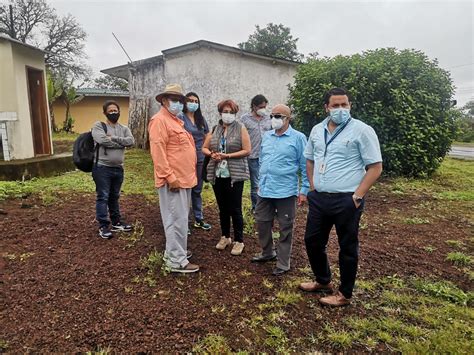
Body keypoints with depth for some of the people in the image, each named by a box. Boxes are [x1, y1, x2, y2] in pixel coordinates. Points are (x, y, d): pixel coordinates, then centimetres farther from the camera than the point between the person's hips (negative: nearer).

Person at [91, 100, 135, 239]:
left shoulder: (124, 128, 10)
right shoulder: (99, 126, -4)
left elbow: (131, 141, -9)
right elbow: (103, 141, -22)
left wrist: (113, 138, -17)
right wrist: (121, 143, -12)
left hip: (118, 168, 5)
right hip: (102, 168, -5)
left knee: (114, 197, 17)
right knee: (103, 197, 0)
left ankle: (116, 222, 29)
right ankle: (103, 226, 8)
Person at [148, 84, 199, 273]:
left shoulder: (176, 121, 20)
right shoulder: (160, 120, -11)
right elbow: (158, 152, -20)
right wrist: (170, 177, -23)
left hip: (184, 178, 10)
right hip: (173, 180, -10)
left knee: (180, 218, 17)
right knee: (177, 219, -5)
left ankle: (175, 251, 29)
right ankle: (177, 261, 4)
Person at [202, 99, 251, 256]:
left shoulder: (240, 128, -3)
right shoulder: (215, 128, 8)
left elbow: (247, 150, -9)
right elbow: (204, 148, 14)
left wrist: (227, 156, -16)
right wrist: (212, 154, -8)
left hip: (235, 175, -4)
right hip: (218, 174, 4)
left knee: (235, 209, 1)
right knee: (223, 208, 14)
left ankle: (239, 241, 15)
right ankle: (225, 237, 30)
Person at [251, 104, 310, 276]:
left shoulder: (298, 138, -8)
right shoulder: (266, 136, 9)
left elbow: (305, 166, -6)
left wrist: (304, 190, -8)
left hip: (285, 192, -6)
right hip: (264, 190, 6)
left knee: (285, 228, 8)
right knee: (262, 223, 16)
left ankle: (283, 263, 22)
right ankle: (267, 253, 38)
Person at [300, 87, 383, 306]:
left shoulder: (362, 130, -8)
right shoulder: (317, 130, 9)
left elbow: (375, 167, -9)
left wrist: (357, 196, -14)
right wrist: (313, 188, 10)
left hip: (346, 200, -6)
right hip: (319, 198, 6)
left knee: (347, 247, 8)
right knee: (312, 240, 16)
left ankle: (344, 294, 27)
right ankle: (323, 281, 39)